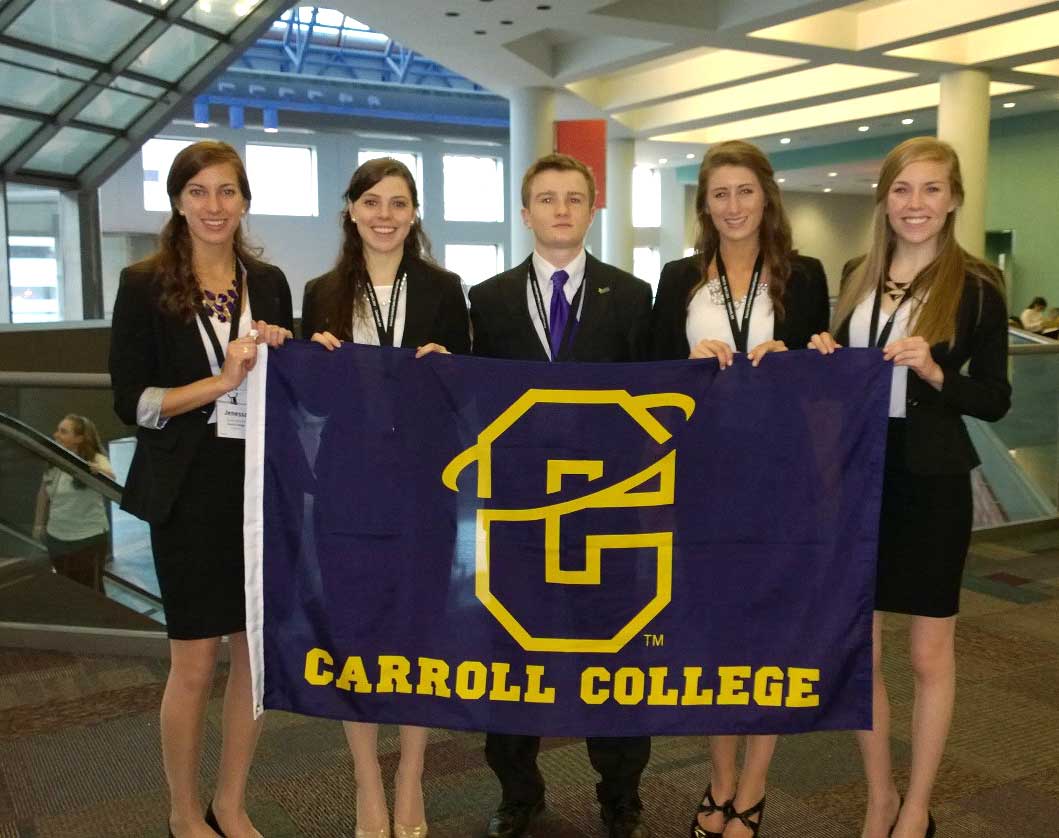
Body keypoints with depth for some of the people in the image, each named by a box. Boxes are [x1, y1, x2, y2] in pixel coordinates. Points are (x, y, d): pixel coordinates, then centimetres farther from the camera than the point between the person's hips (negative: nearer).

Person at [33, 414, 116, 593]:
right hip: (56, 537, 5)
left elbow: (110, 479, -37)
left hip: (88, 538, -5)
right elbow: (44, 493, 15)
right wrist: (39, 524, 17)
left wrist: (100, 472, -59)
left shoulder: (96, 460, -16)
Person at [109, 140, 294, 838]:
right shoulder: (145, 285, -3)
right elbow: (132, 401, -8)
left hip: (262, 484, 4)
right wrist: (221, 381, -17)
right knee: (195, 663, 6)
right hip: (191, 492, -4)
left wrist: (278, 354, -5)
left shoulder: (268, 283, 8)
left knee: (258, 652, 9)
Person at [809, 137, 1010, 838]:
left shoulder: (976, 285, -7)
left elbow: (995, 400, -7)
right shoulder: (860, 281, 8)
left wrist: (933, 371, -23)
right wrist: (827, 362, -5)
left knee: (930, 654, 9)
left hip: (931, 484, -4)